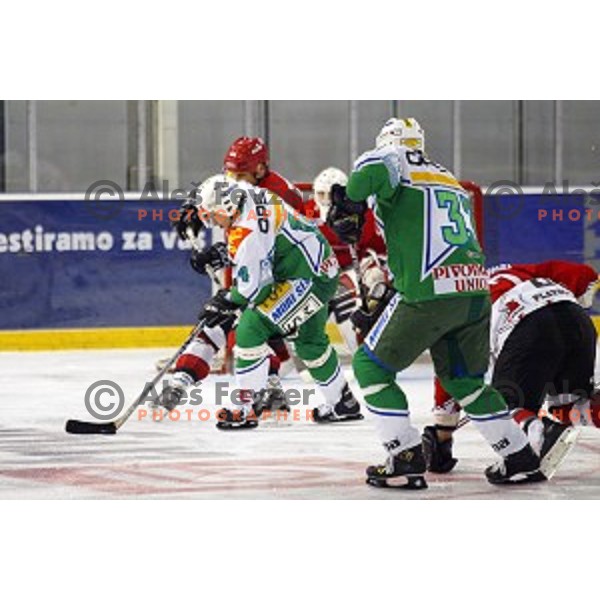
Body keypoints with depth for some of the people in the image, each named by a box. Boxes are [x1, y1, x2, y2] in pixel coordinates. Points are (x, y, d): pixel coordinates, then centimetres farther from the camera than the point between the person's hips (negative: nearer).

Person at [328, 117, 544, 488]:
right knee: (465, 380, 24)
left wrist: (350, 206, -4)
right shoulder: (451, 181, 26)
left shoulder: (395, 161, 5)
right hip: (476, 291, 7)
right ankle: (521, 459, 23)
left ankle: (407, 459, 1)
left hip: (430, 293, -7)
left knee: (371, 366, 8)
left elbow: (374, 169, -19)